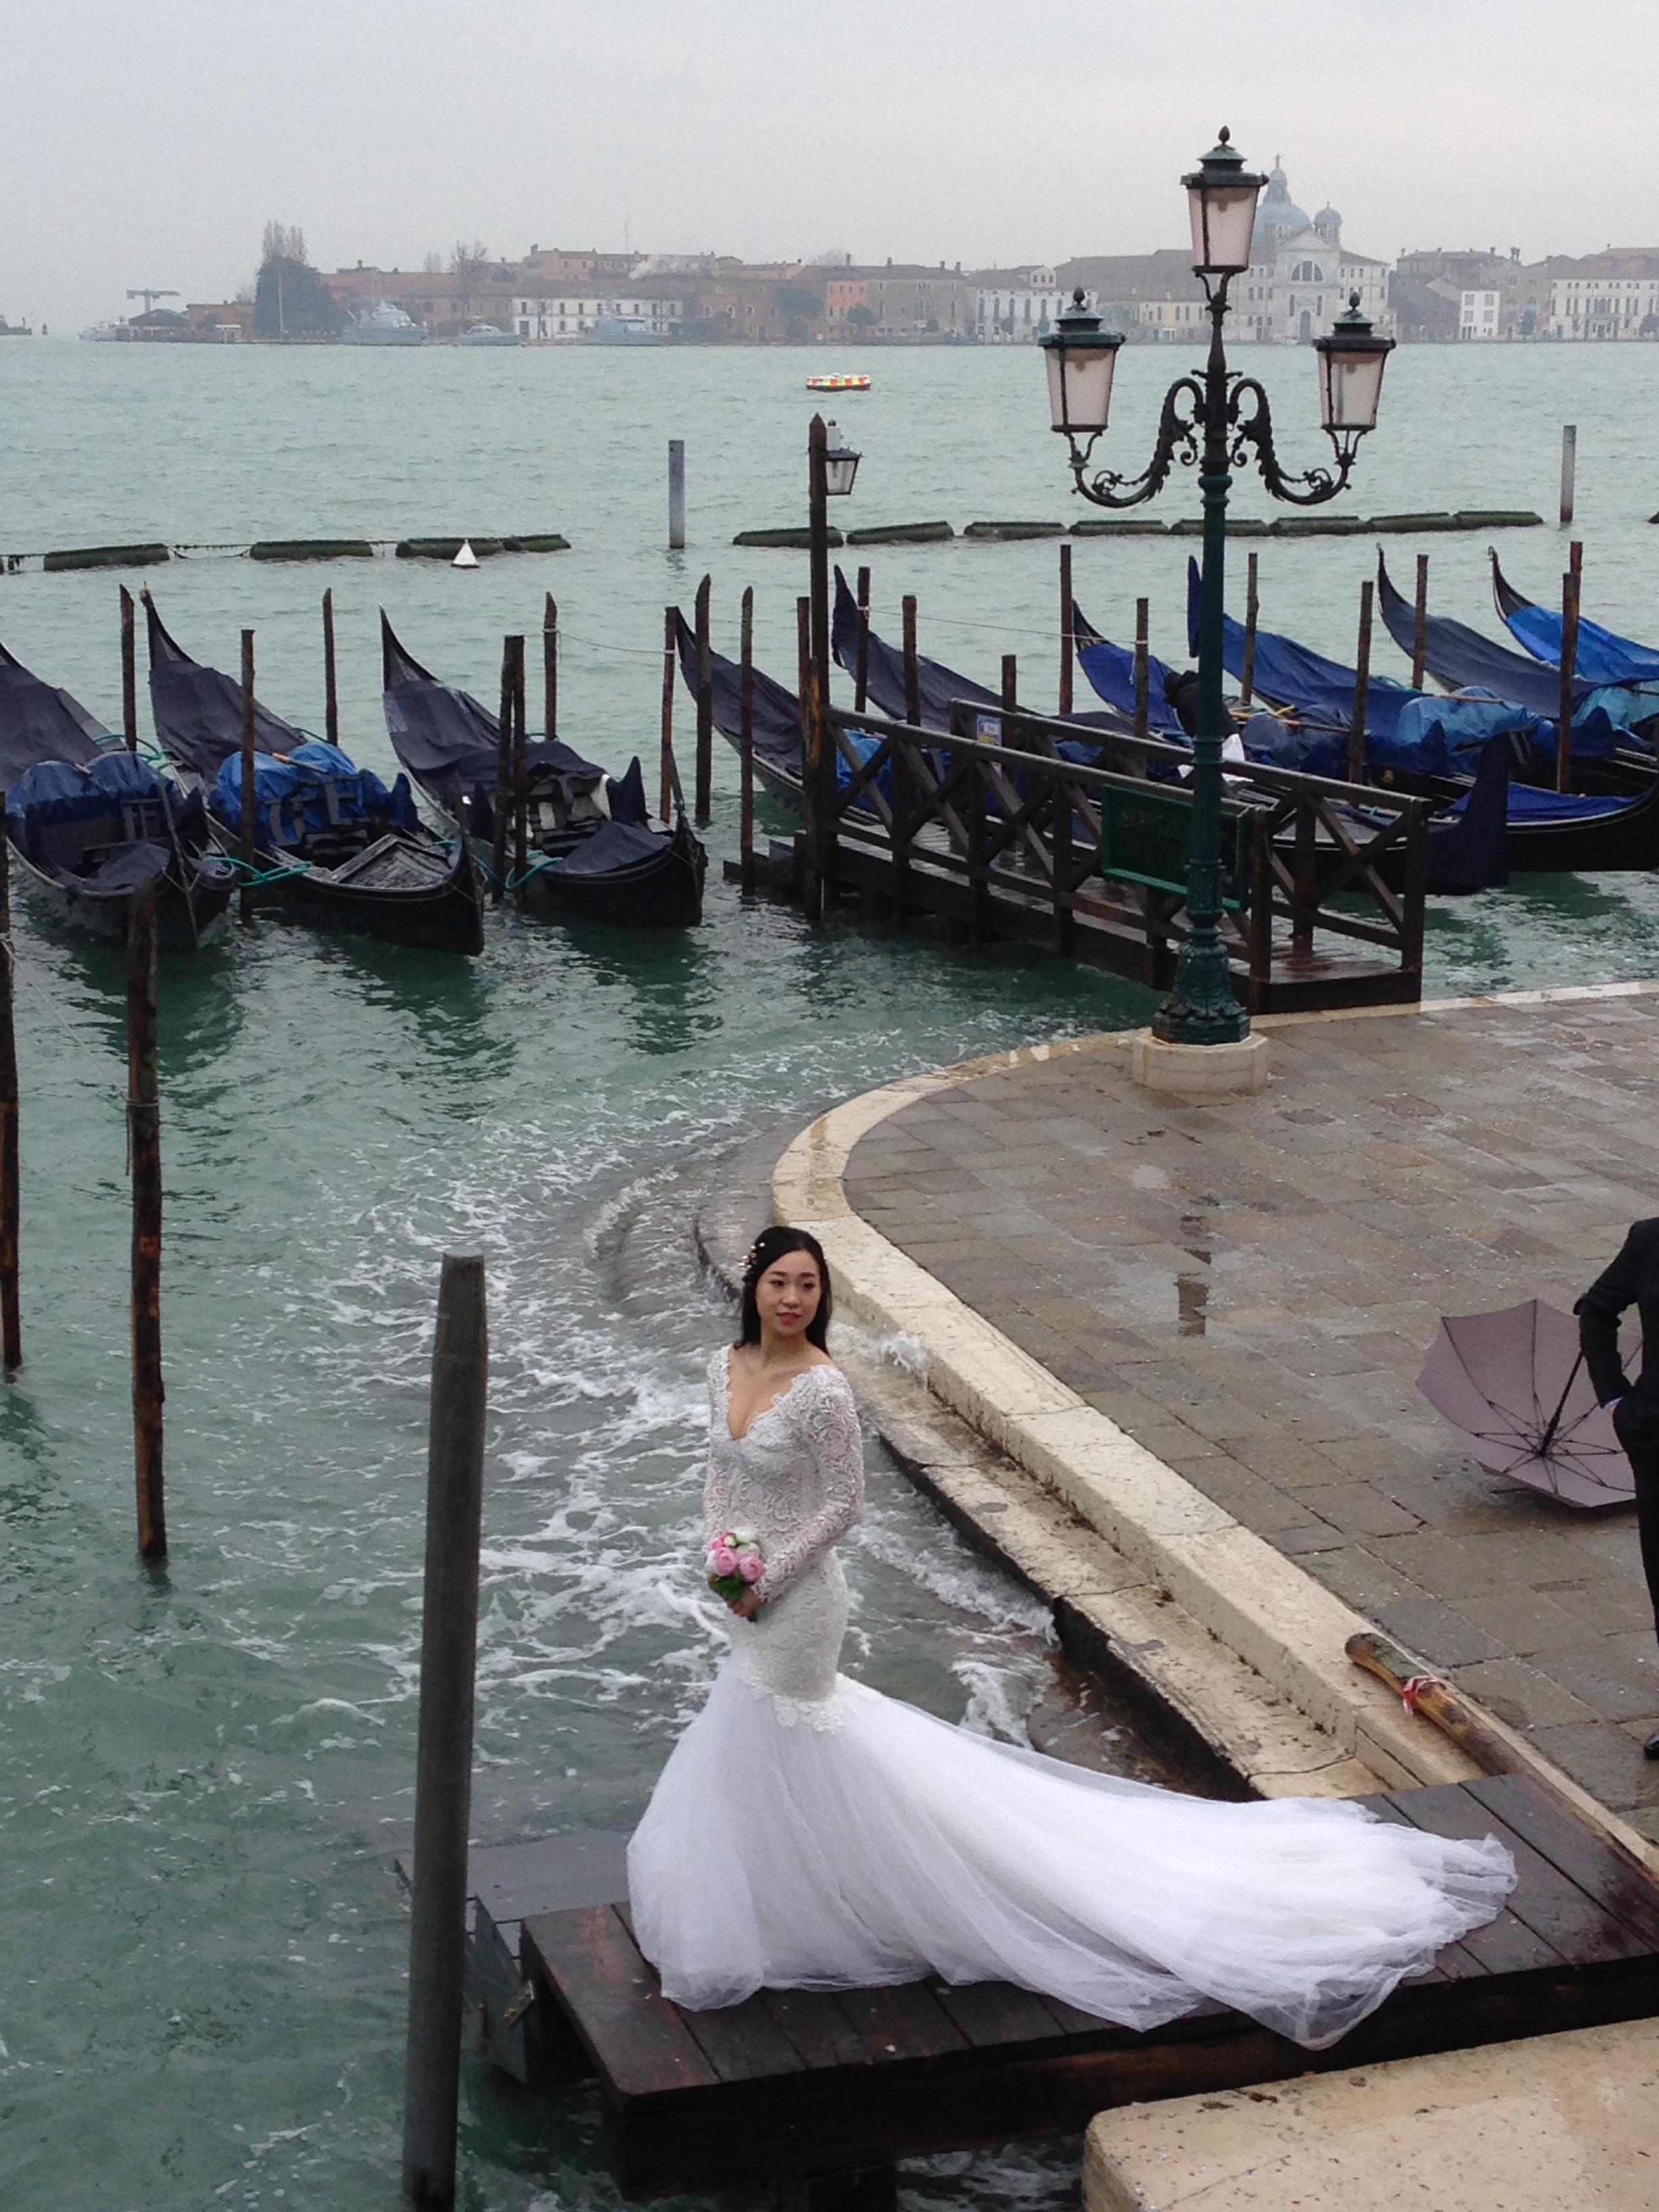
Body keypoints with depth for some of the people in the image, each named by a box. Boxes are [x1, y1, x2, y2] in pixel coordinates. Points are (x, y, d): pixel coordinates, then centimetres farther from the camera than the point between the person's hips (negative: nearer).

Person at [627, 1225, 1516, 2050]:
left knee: (784, 1762, 6)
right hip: (752, 1594, 8)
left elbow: (842, 1501, -18)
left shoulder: (821, 1389, -24)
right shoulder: (725, 1368, -1)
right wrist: (722, 1557, -1)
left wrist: (766, 1578, -16)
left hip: (796, 1599, -8)